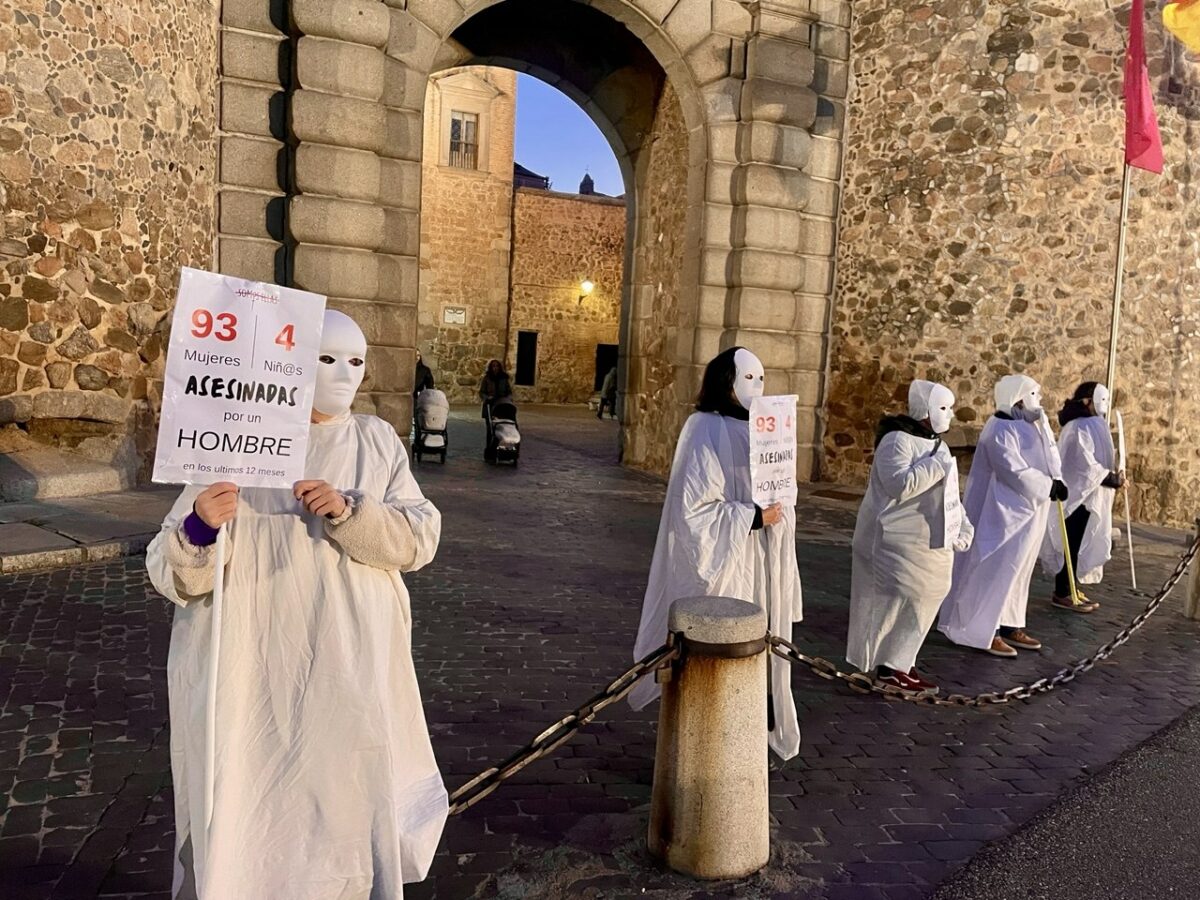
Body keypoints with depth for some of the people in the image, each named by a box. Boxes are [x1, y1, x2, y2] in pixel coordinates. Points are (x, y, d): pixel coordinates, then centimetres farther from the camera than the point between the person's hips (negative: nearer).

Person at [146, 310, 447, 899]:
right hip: (254, 674, -2)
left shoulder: (377, 443, 3)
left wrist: (348, 511, -22)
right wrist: (199, 529, -30)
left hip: (350, 673, 2)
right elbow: (173, 574, -8)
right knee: (246, 816, 7)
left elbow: (419, 539, -5)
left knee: (347, 805, 14)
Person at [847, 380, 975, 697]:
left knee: (920, 604, 14)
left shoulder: (935, 443, 13)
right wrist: (936, 465, -22)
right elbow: (899, 485, -30)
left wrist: (963, 525, 9)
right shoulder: (897, 441, -17)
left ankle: (900, 661, 26)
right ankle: (888, 666, 9)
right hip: (898, 542, -10)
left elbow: (947, 492, 19)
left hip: (930, 543, 10)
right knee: (897, 603, -3)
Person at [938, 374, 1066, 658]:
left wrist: (1057, 481, -8)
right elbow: (1015, 471, -24)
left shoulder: (1033, 424, 11)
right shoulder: (1001, 430, -19)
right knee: (995, 568, -5)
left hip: (1027, 509, 10)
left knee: (1018, 569, 14)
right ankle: (981, 630, 1)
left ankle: (1009, 624, 23)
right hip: (1004, 511, -10)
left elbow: (1049, 457, 10)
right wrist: (1049, 486, -17)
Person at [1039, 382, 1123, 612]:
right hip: (1078, 494, -10)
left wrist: (1111, 475, 5)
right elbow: (1086, 466, -21)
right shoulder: (1079, 427, -17)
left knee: (1079, 545, 14)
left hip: (1086, 495, 10)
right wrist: (1112, 479, -13)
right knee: (1071, 545, -4)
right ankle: (1062, 594, 3)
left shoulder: (1090, 425, 14)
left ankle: (1070, 589, 21)